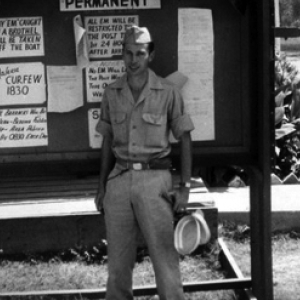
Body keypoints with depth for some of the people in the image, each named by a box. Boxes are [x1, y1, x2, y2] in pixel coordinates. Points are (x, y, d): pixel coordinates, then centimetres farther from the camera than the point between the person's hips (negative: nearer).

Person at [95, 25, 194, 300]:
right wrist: (102, 187, 12)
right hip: (119, 178, 3)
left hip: (154, 177, -3)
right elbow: (108, 141, 15)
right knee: (118, 259, 7)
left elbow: (185, 139, 2)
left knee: (164, 254, -4)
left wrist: (185, 186, -4)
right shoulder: (112, 94, 8)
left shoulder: (168, 92, -3)